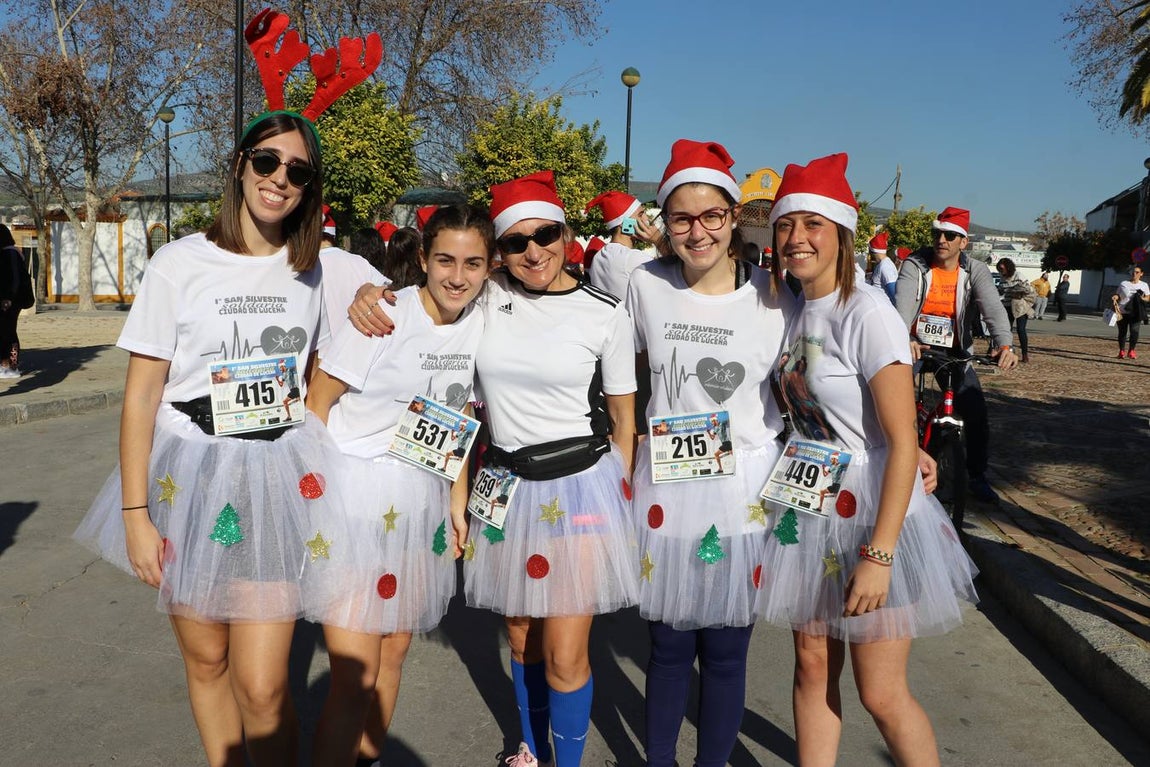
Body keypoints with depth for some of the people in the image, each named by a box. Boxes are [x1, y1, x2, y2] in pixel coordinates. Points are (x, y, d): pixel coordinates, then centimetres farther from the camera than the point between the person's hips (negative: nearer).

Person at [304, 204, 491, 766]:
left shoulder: (479, 324, 3)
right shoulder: (385, 314, -15)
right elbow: (315, 405, -10)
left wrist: (458, 501, 14)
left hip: (423, 501, 6)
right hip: (357, 493, -5)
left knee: (394, 656, 17)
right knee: (355, 677, -6)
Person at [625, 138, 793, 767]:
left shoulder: (772, 298, -6)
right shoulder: (645, 284, -2)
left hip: (745, 489, -1)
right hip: (664, 485, 1)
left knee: (725, 650, 10)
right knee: (668, 644, 13)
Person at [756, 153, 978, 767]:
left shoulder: (867, 313, -17)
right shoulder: (795, 311, 5)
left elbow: (903, 443, -19)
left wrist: (878, 554, -22)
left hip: (872, 513, -6)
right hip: (808, 510, 7)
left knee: (881, 696, 3)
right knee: (812, 666, 14)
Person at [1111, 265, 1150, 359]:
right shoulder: (1123, 284, 6)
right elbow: (1119, 296, 9)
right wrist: (1115, 297, -13)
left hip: (1135, 313, 0)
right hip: (1122, 312, 0)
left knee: (1134, 331, -10)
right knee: (1122, 332, 4)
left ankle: (1131, 351, 6)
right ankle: (1122, 351, 16)